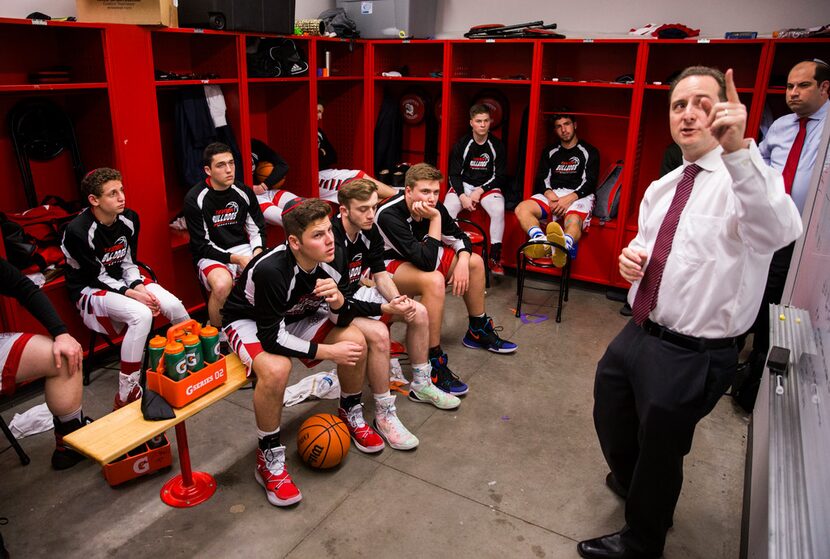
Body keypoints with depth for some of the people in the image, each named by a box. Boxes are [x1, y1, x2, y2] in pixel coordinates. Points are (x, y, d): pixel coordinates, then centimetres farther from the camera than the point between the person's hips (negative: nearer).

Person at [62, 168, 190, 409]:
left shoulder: (129, 219, -4)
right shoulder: (78, 231, -22)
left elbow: (128, 263, 2)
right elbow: (97, 277, -17)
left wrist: (141, 288, -15)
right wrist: (132, 294, -25)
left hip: (124, 281, 6)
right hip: (90, 290, -6)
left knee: (173, 305, -17)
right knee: (141, 314, -33)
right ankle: (126, 395, -23)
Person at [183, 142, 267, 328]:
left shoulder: (244, 192, 1)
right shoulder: (195, 199, -11)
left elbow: (258, 229, 9)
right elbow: (202, 246, -10)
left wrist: (257, 253, -13)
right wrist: (237, 259, -21)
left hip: (244, 248, 4)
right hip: (211, 255, -4)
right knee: (222, 283, -37)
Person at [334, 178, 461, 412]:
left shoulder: (370, 230, -5)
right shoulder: (332, 239, -29)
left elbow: (380, 274, 3)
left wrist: (398, 301, -17)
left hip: (356, 292, 8)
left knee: (418, 312, 0)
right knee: (378, 332, -33)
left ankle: (421, 385, 15)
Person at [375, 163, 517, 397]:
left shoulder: (433, 206, -11)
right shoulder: (389, 215, -32)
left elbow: (460, 238, 4)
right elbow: (426, 262, -37)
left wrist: (462, 262, -15)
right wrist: (435, 219, -35)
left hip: (418, 257, 8)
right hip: (388, 265, -8)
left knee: (475, 262, 6)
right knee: (433, 280, -37)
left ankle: (478, 331, 22)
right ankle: (434, 364, -29)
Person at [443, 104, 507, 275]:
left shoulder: (497, 145, -1)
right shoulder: (461, 144, -2)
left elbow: (501, 176, 1)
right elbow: (454, 174, -2)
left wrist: (480, 191, -12)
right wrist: (463, 196, -17)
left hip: (488, 186, 0)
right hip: (463, 185, 0)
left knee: (498, 210, -31)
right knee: (447, 211, -29)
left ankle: (495, 258, -18)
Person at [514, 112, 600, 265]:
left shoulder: (589, 152, 15)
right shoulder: (550, 152, 25)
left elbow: (590, 183, 2)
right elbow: (542, 178, 14)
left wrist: (569, 198, -16)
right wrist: (549, 195, -10)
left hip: (578, 195, -4)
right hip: (552, 194, 4)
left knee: (573, 221, -40)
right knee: (522, 209, -27)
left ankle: (564, 245, -75)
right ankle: (542, 240, -55)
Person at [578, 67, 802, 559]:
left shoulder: (744, 180, -17)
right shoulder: (661, 188, 7)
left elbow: (781, 232, -39)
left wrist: (738, 150, -52)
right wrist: (630, 257, -4)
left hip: (693, 357, -7)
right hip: (638, 334, 7)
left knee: (659, 454, 12)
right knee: (612, 426, 24)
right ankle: (636, 488, 58)